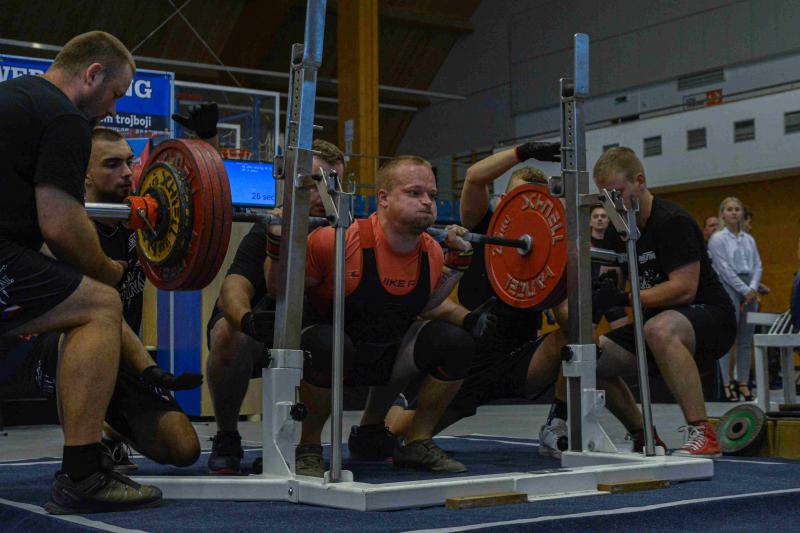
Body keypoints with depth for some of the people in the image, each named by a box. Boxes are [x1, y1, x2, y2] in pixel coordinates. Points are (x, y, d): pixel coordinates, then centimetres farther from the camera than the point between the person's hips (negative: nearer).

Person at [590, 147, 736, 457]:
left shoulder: (671, 221, -18)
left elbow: (684, 289, -27)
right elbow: (605, 288, 5)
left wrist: (624, 299, -33)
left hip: (709, 318, -8)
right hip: (658, 319, 8)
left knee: (659, 330, -41)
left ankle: (702, 435, -33)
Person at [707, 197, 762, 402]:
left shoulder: (749, 239, 16)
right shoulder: (717, 239, -2)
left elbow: (757, 265, 11)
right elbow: (725, 269, -9)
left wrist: (753, 289, -6)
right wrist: (744, 290, -11)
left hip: (749, 289, 6)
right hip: (728, 287, -6)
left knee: (746, 339, 5)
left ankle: (743, 382, 9)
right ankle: (726, 383, -6)